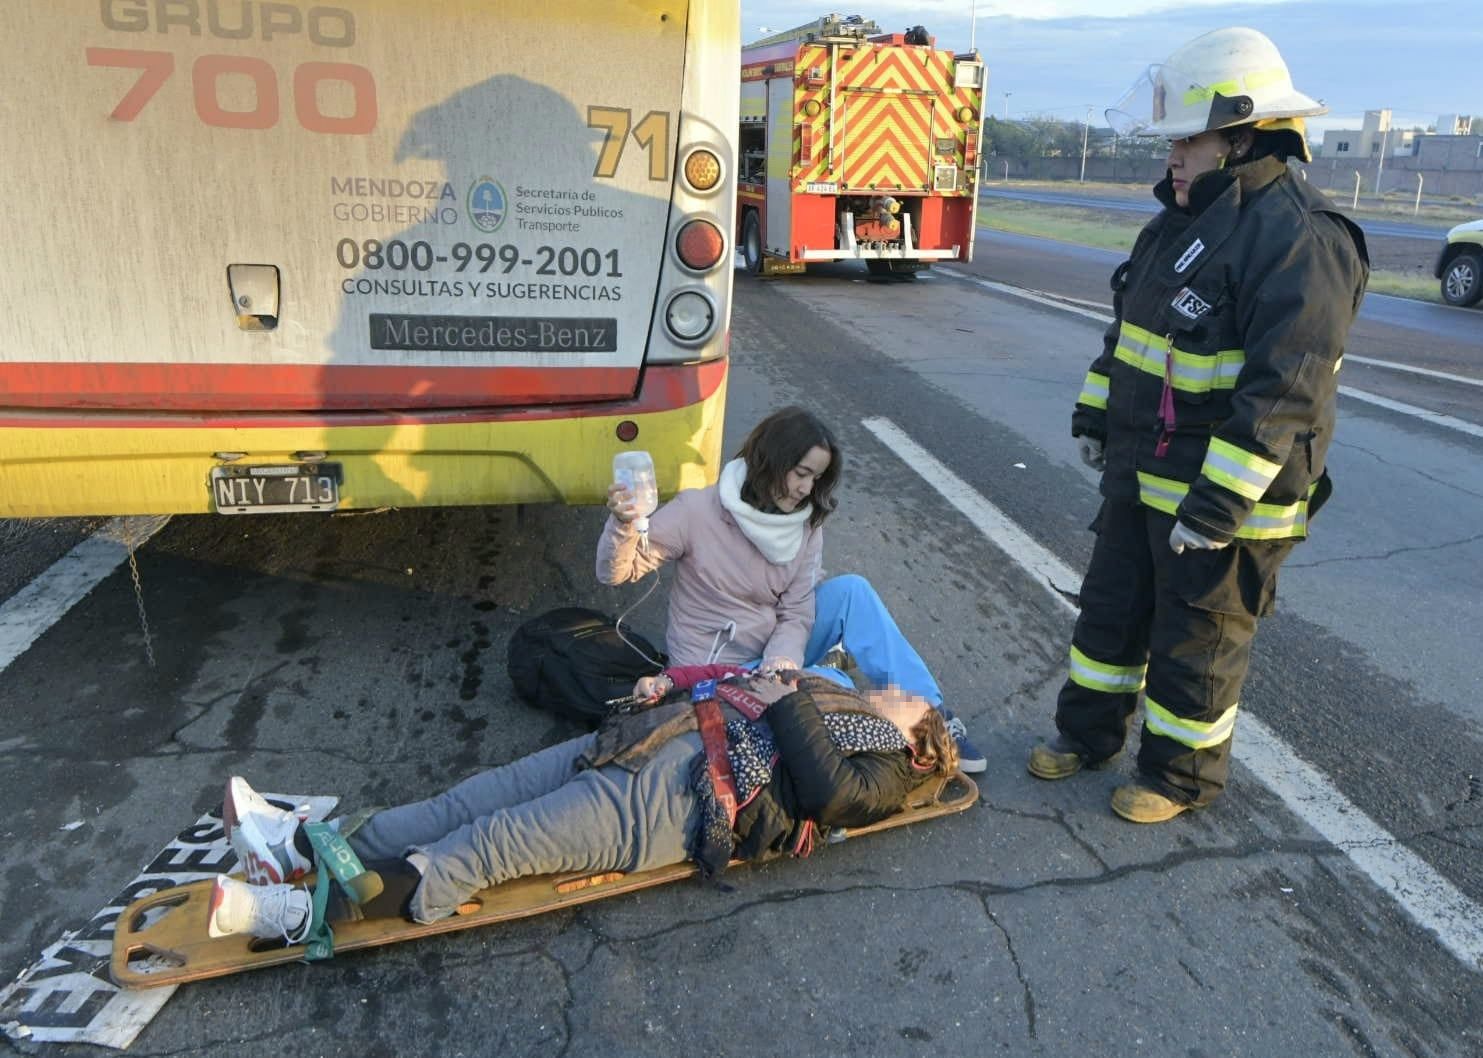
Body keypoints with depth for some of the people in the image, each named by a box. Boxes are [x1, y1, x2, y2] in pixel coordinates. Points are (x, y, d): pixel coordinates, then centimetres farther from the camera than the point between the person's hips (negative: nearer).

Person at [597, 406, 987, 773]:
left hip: (773, 659, 5)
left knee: (851, 590, -18)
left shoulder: (807, 528, -2)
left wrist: (781, 662, -27)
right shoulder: (697, 510, -17)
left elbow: (796, 615, -6)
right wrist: (622, 527, -37)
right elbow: (618, 572, -15)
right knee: (834, 687, -31)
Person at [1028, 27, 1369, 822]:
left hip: (1226, 492, -9)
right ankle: (1088, 731, 39)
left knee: (1196, 642, 7)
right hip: (1142, 474, 9)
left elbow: (1286, 389, -27)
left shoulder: (1298, 240, -21)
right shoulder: (1181, 222, 9)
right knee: (1111, 608, 20)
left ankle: (1181, 775, 28)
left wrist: (1223, 497, -28)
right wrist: (1094, 412, 20)